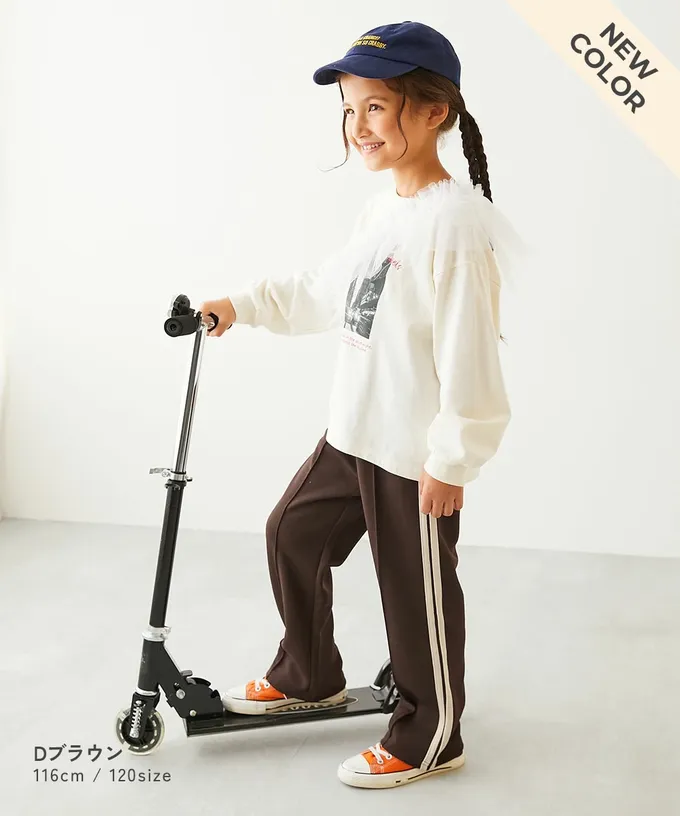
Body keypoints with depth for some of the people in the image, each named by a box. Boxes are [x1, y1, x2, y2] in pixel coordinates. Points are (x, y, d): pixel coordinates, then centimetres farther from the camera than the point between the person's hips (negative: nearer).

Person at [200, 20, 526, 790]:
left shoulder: (454, 221, -21)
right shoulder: (380, 210, 8)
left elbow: (469, 350, -22)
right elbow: (324, 292, 22)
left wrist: (453, 459, -20)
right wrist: (242, 305, 19)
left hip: (418, 455, -9)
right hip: (351, 434, 10)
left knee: (417, 591, 5)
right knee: (293, 532, 21)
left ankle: (428, 739, 27)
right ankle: (308, 676, 43)